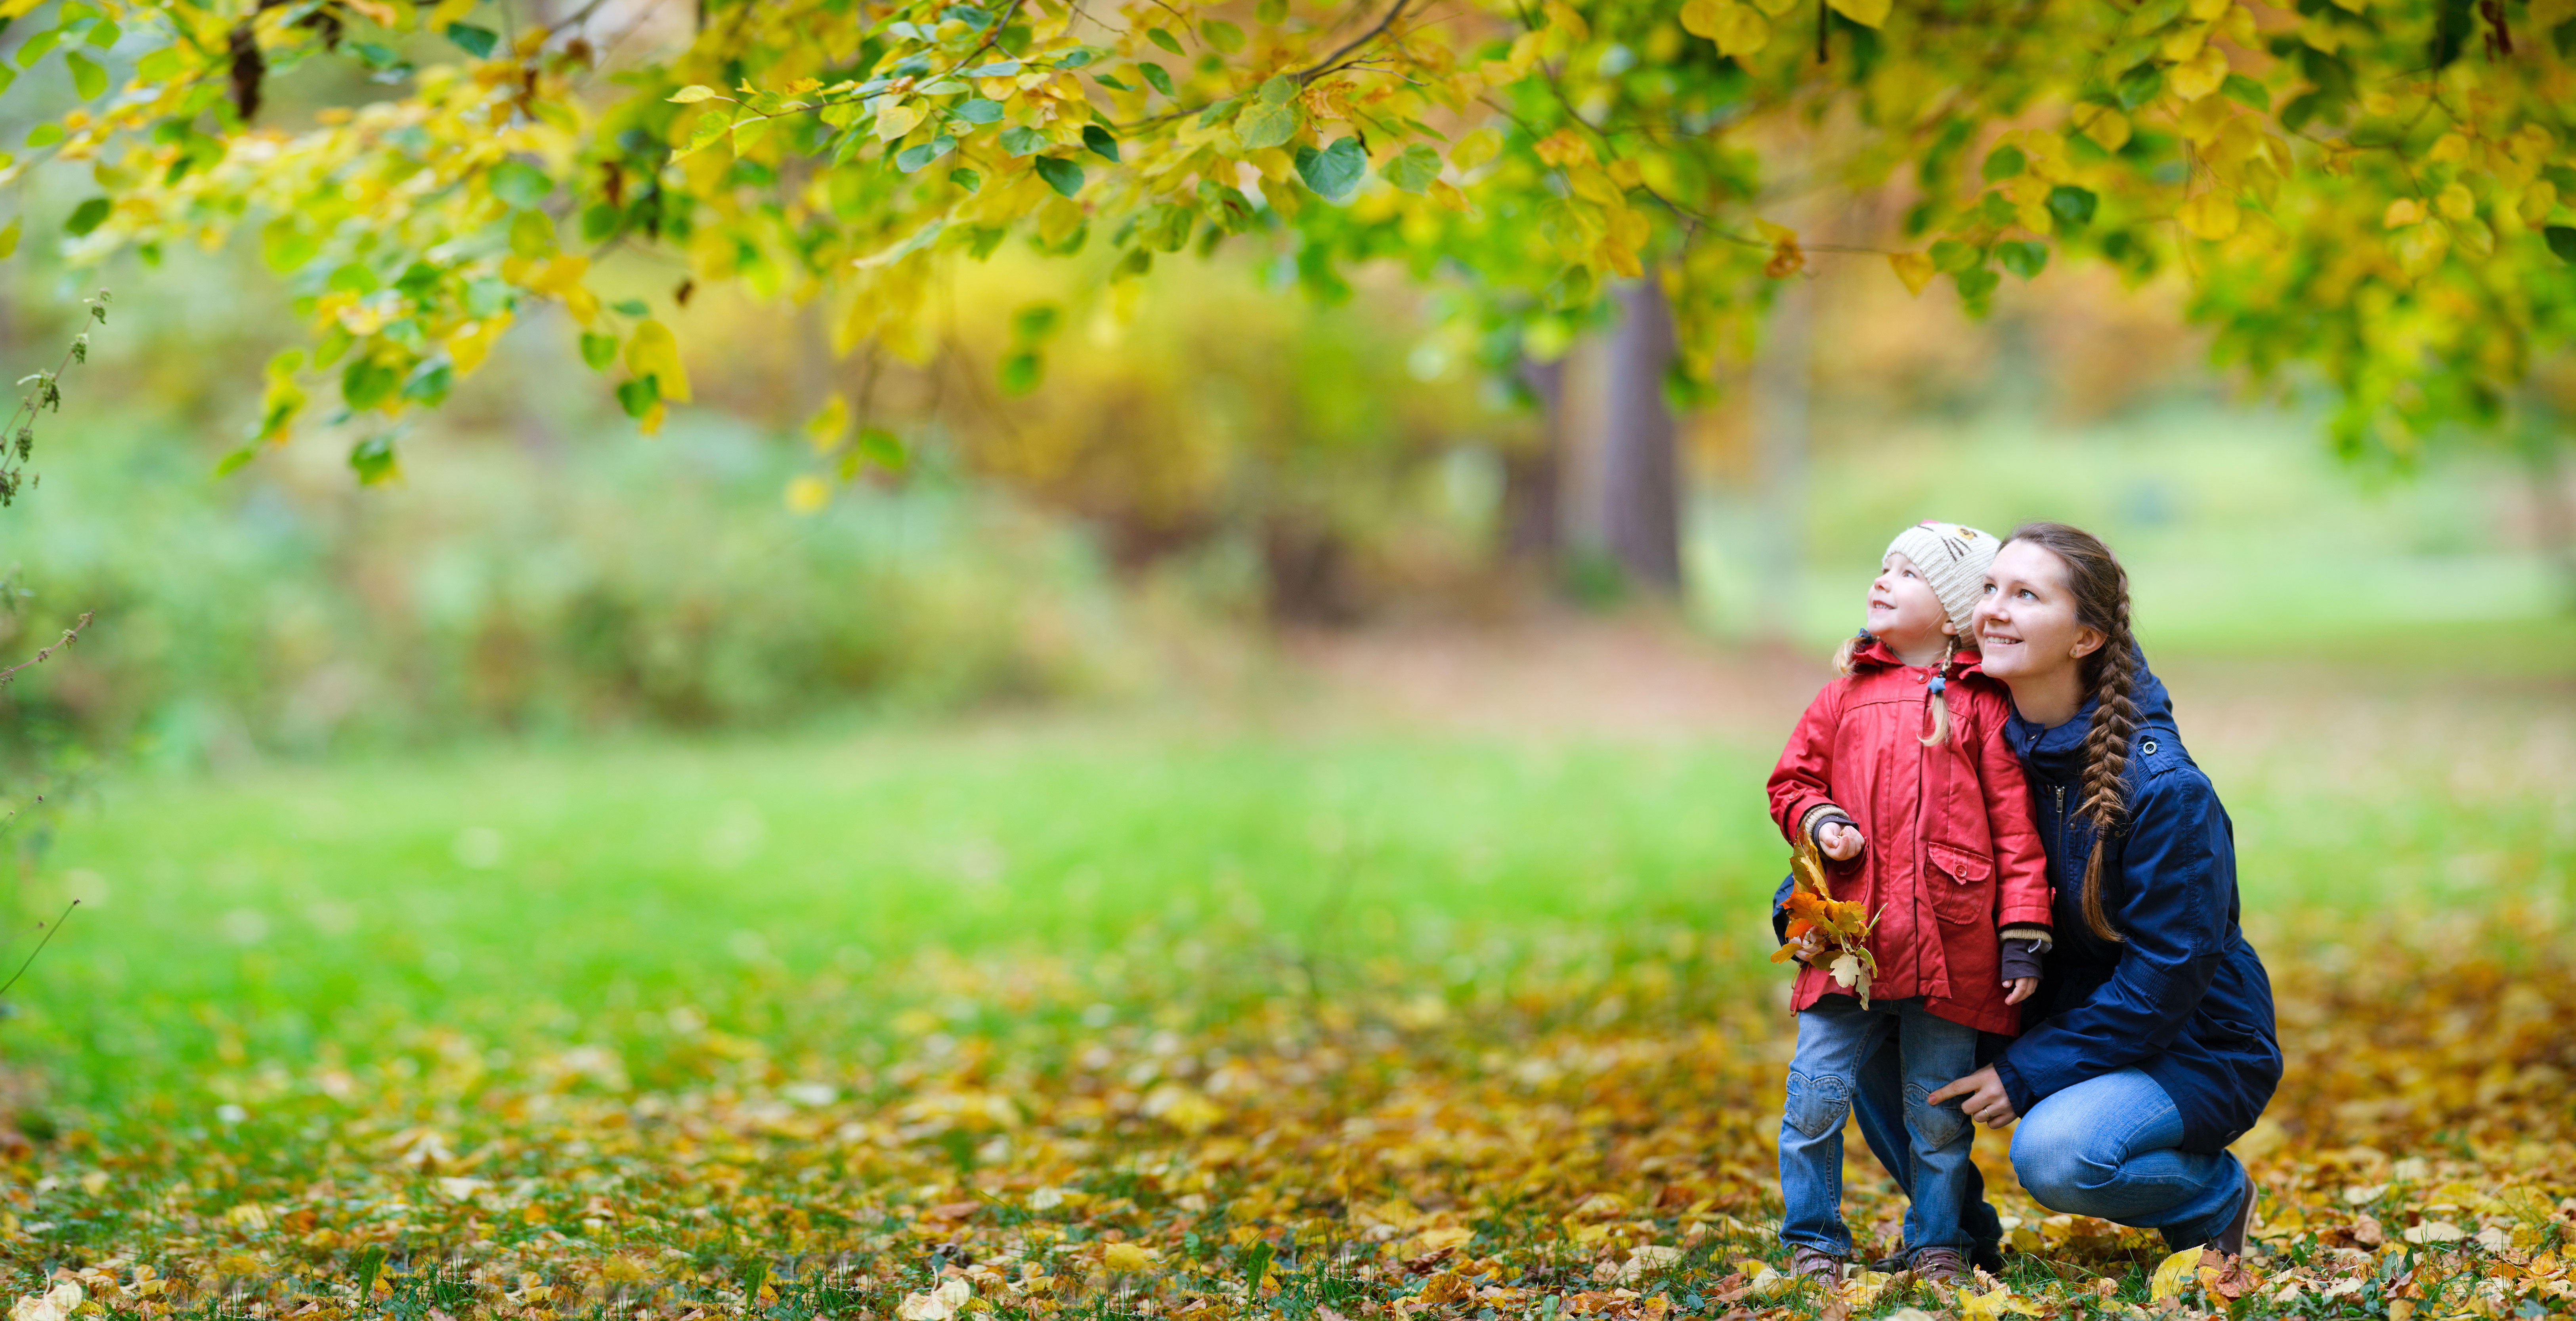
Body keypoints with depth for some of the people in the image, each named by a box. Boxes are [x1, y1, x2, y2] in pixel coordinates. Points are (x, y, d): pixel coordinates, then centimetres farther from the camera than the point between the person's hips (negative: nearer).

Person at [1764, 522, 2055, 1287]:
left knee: (1939, 1110, 7)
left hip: (1950, 951, -2)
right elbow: (1793, 781, 18)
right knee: (1816, 1095, -1)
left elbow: (2016, 827, 2)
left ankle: (1940, 1243, 24)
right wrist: (1818, 823, -5)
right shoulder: (1847, 694, 11)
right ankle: (1813, 1241, 15)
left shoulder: (1982, 706, 3)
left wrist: (2023, 937, -3)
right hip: (1849, 943, 2)